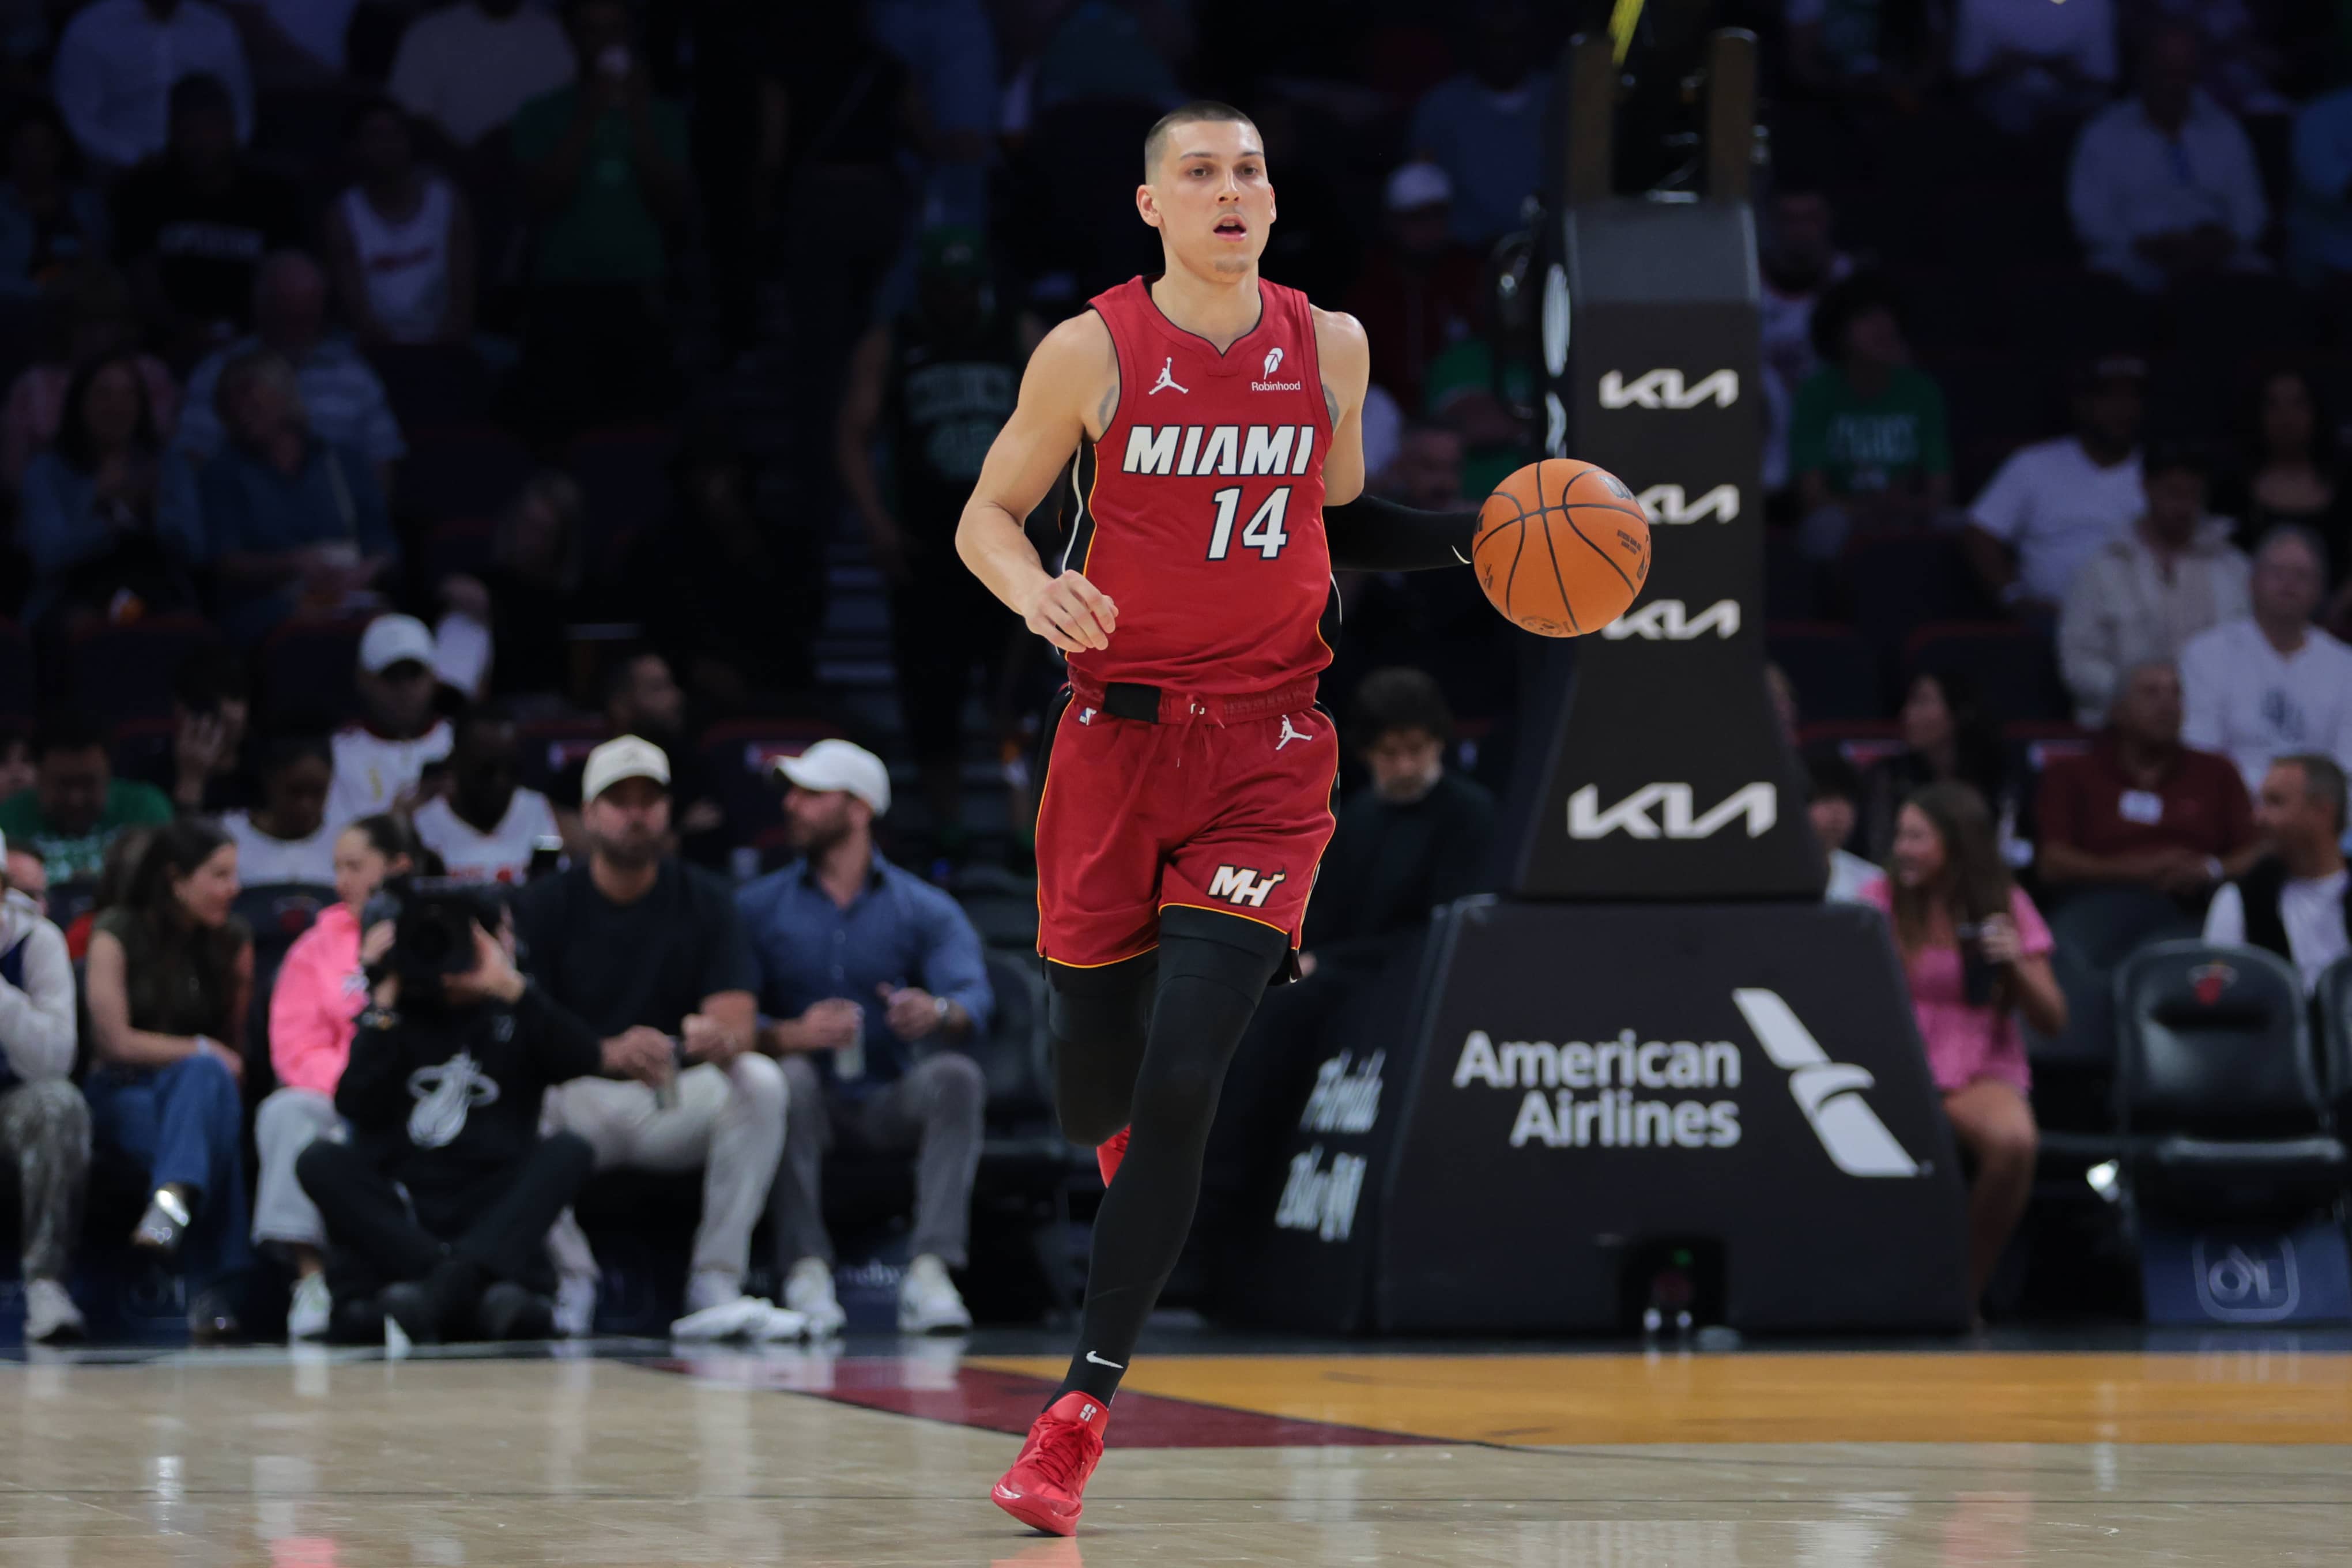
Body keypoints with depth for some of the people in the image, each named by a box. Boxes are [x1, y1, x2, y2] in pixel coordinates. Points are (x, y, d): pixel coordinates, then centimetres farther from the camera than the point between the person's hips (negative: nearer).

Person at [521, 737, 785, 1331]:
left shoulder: (702, 900, 3)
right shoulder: (544, 906, 0)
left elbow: (738, 1022, -9)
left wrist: (721, 1038, -36)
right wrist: (610, 1055, -33)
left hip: (675, 1105, 1)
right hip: (581, 1104, -1)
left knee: (761, 1080, -29)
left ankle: (716, 1281, -22)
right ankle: (568, 1277, -18)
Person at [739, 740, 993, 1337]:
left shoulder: (926, 910, 6)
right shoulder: (757, 907, 7)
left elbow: (974, 999, -12)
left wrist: (940, 1012, -38)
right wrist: (788, 1035, -31)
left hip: (893, 1106, 1)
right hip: (814, 1105, -1)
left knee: (956, 1075, -28)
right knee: (790, 1075, -33)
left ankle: (930, 1274, -37)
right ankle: (807, 1275, -37)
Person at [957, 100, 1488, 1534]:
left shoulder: (1329, 346, 4)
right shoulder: (1093, 352, -5)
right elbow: (989, 515, 3)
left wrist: (1477, 539, 5)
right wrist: (1033, 590, -18)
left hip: (1270, 753, 0)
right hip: (1119, 733, 0)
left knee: (1182, 1091, -12)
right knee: (1096, 1082, 6)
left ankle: (1082, 1412, -6)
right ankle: (1122, 1140, 47)